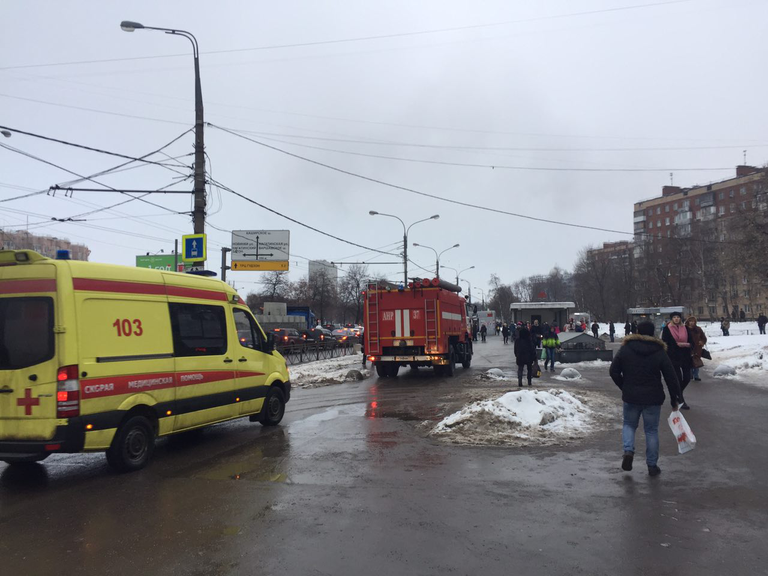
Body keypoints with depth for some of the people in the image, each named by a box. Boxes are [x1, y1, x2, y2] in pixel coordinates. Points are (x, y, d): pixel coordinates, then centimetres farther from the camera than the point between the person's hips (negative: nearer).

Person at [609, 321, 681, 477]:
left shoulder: (625, 349, -3)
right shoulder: (659, 352, -5)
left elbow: (613, 371, -3)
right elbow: (671, 378, -4)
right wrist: (675, 399, 5)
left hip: (630, 397, 0)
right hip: (653, 399, 0)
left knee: (629, 424, 19)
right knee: (651, 430, 10)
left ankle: (628, 450, -6)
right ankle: (652, 466, 14)